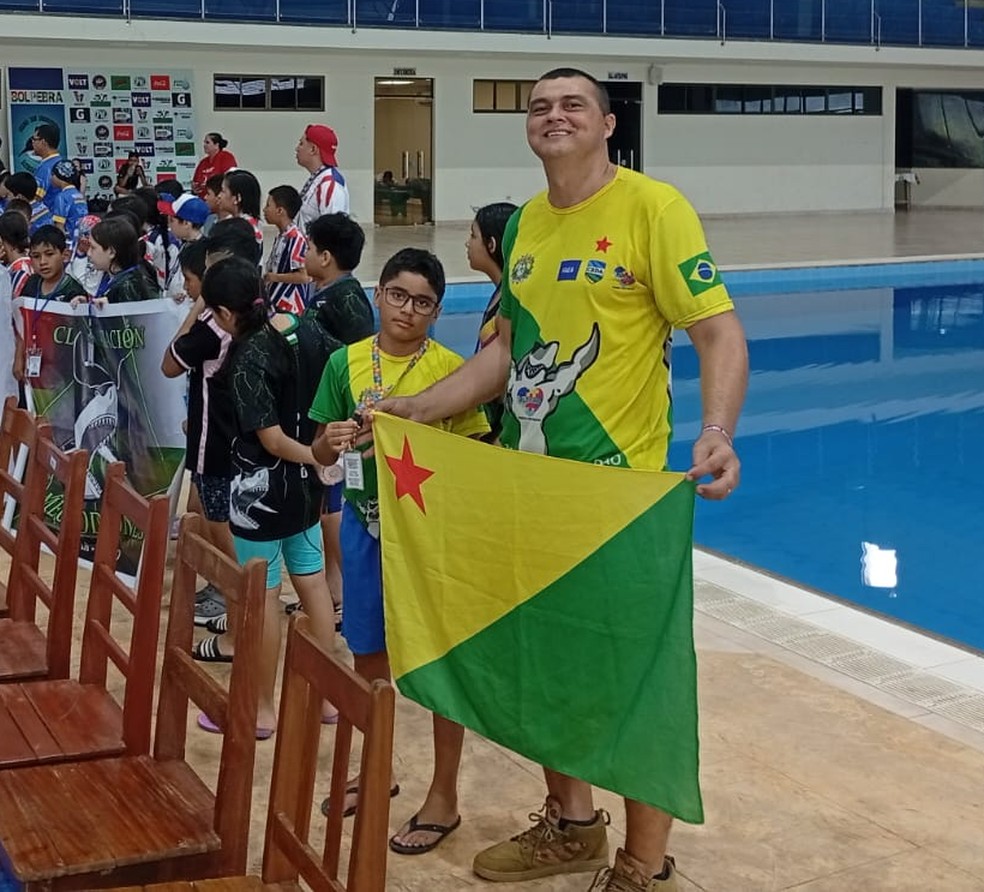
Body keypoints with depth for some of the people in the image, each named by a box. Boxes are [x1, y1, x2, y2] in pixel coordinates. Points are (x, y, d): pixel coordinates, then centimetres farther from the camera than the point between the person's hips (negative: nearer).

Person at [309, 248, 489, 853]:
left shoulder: (451, 370, -8)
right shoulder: (347, 362, 2)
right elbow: (322, 455, 5)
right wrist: (332, 440, -16)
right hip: (365, 521, 4)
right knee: (369, 656, 16)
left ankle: (445, 797, 16)